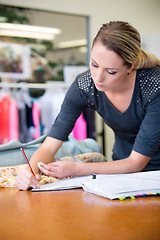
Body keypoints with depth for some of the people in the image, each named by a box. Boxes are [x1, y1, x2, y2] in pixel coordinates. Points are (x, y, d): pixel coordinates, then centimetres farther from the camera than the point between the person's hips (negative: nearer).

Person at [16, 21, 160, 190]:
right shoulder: (83, 87, -19)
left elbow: (136, 162, -24)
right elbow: (49, 146, -15)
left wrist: (77, 169, -33)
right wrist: (30, 172, -36)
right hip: (123, 168, 3)